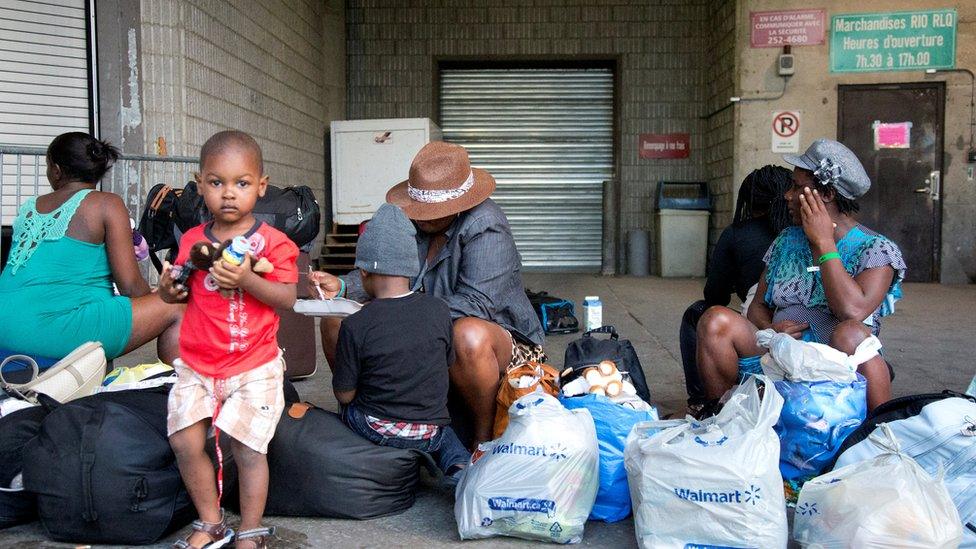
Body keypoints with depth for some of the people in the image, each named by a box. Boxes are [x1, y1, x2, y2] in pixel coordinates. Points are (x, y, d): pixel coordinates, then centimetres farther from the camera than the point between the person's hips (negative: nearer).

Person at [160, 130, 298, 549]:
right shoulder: (192, 240, 5)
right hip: (196, 365, 4)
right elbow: (184, 293, 17)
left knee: (248, 449, -2)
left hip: (254, 367, -4)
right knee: (184, 441, 1)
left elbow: (287, 297, -15)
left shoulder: (271, 242, -8)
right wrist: (169, 289, -6)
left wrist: (247, 279, -28)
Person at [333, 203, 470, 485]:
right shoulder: (439, 310, -9)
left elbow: (344, 395, -10)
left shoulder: (355, 326, -18)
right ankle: (458, 464, 7)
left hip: (376, 432, -1)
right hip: (429, 437, 1)